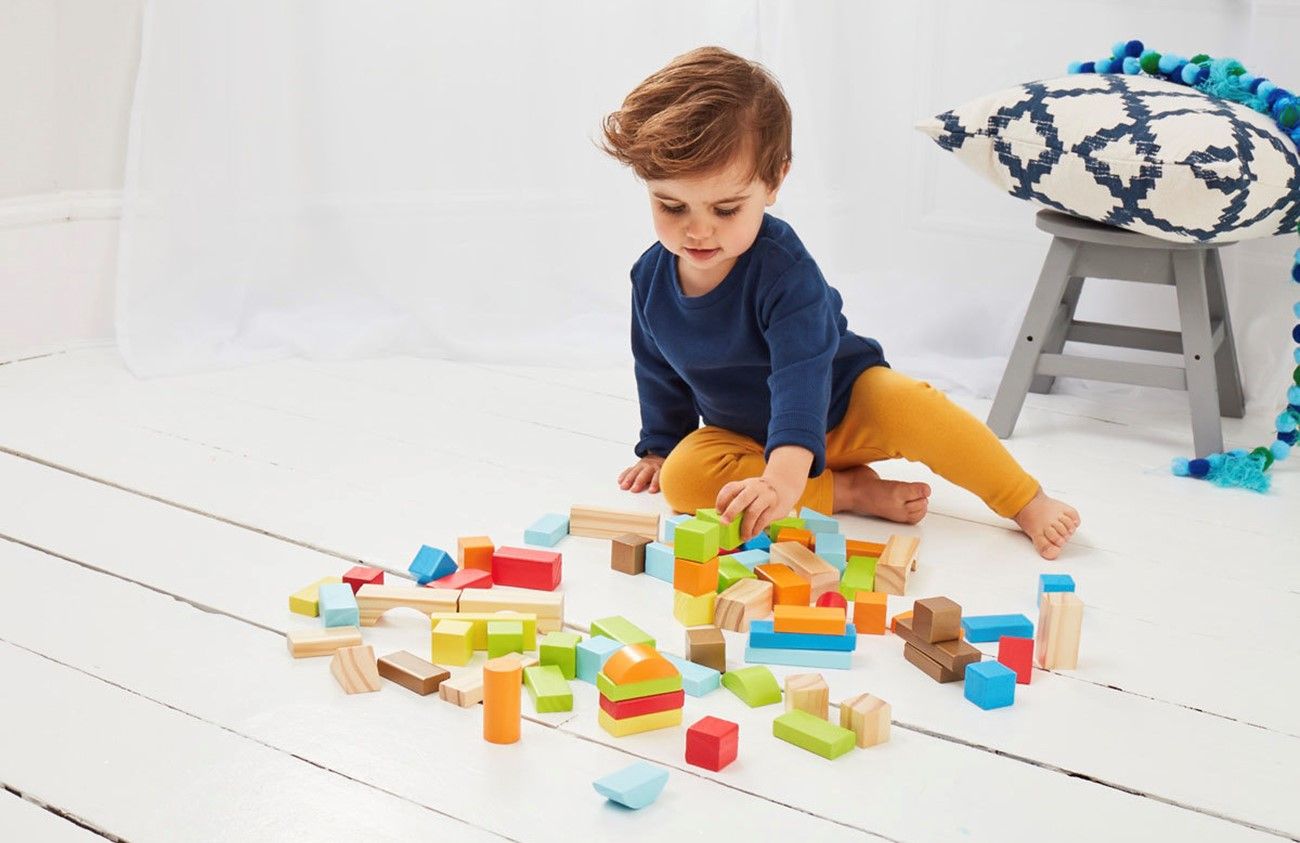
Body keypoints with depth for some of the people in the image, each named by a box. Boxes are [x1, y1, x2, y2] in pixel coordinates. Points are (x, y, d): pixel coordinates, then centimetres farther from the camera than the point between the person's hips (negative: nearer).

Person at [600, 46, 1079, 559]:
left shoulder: (784, 269, -30)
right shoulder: (651, 277, -12)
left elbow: (802, 375, -43)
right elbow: (659, 375, 8)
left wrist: (786, 474, -57)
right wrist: (659, 449, 17)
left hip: (846, 400, -4)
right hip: (743, 434, 5)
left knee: (910, 406, -35)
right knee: (682, 477, -26)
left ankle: (1030, 504, -15)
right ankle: (851, 490, -21)